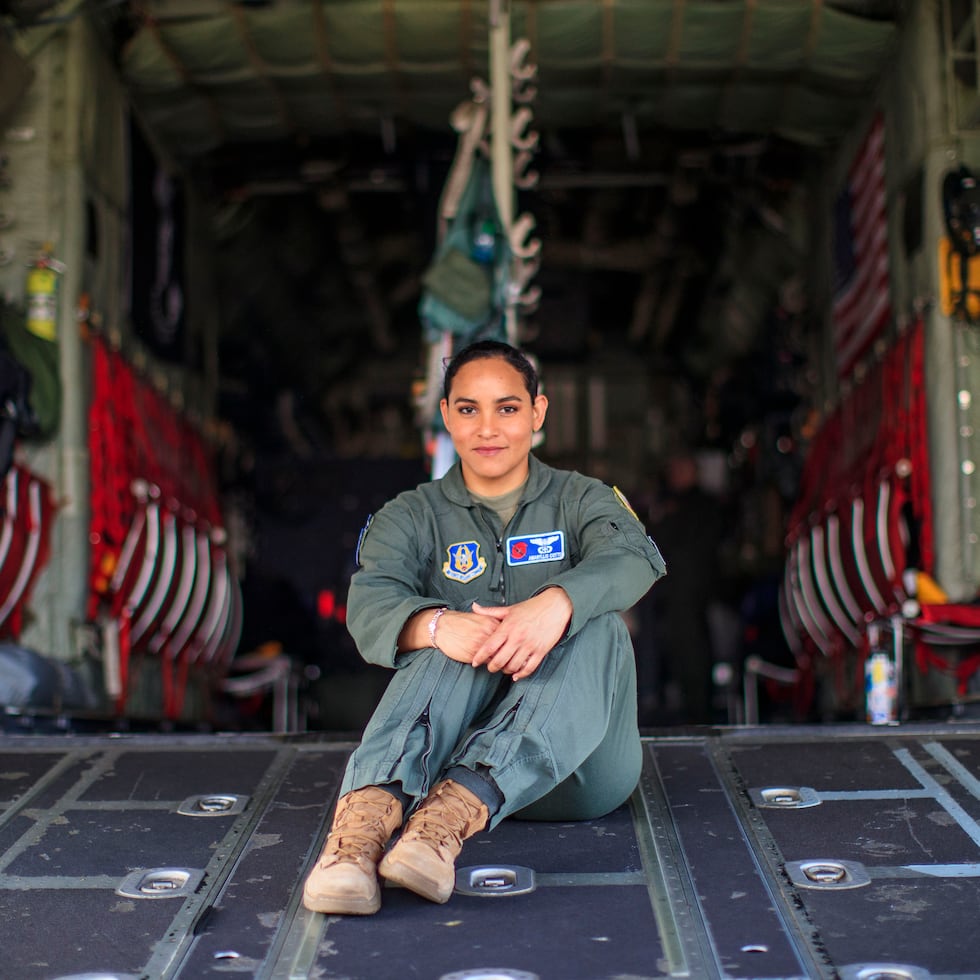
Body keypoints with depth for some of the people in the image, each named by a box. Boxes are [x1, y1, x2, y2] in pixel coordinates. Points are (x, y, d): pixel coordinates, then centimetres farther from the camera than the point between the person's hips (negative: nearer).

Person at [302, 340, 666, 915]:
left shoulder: (583, 500, 13)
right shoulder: (412, 517, 13)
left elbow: (631, 557, -13)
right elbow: (370, 603, -9)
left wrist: (556, 603, -37)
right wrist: (437, 625, -34)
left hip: (574, 765, 0)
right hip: (453, 748, 0)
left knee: (598, 626, -28)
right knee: (453, 641, -28)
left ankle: (453, 815, -49)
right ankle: (366, 815, -56)